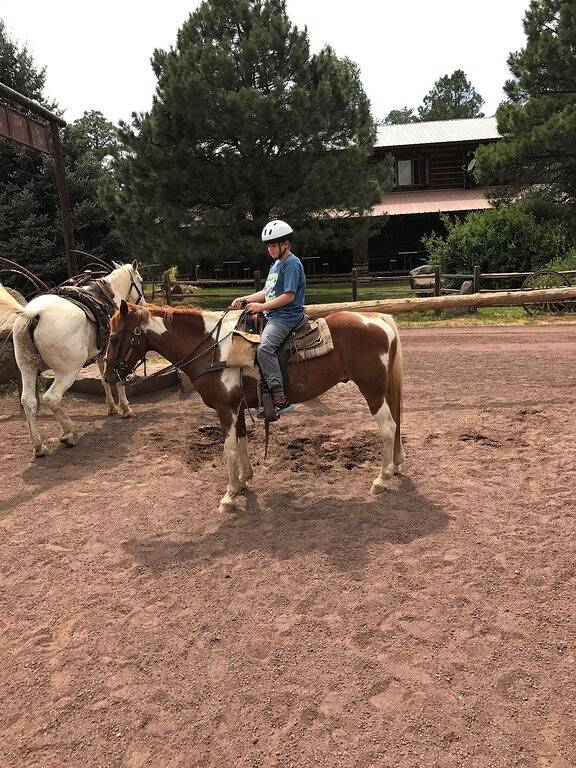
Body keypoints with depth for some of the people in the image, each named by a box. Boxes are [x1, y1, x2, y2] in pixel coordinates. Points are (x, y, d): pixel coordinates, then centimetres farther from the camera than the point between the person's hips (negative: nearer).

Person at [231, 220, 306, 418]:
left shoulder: (292, 264, -9)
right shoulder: (276, 264, 22)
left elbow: (289, 296, -18)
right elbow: (267, 292, 23)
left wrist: (262, 306, -18)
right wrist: (245, 300, 10)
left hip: (286, 316, -11)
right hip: (272, 315, 11)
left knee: (264, 347, -29)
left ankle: (280, 399, -29)